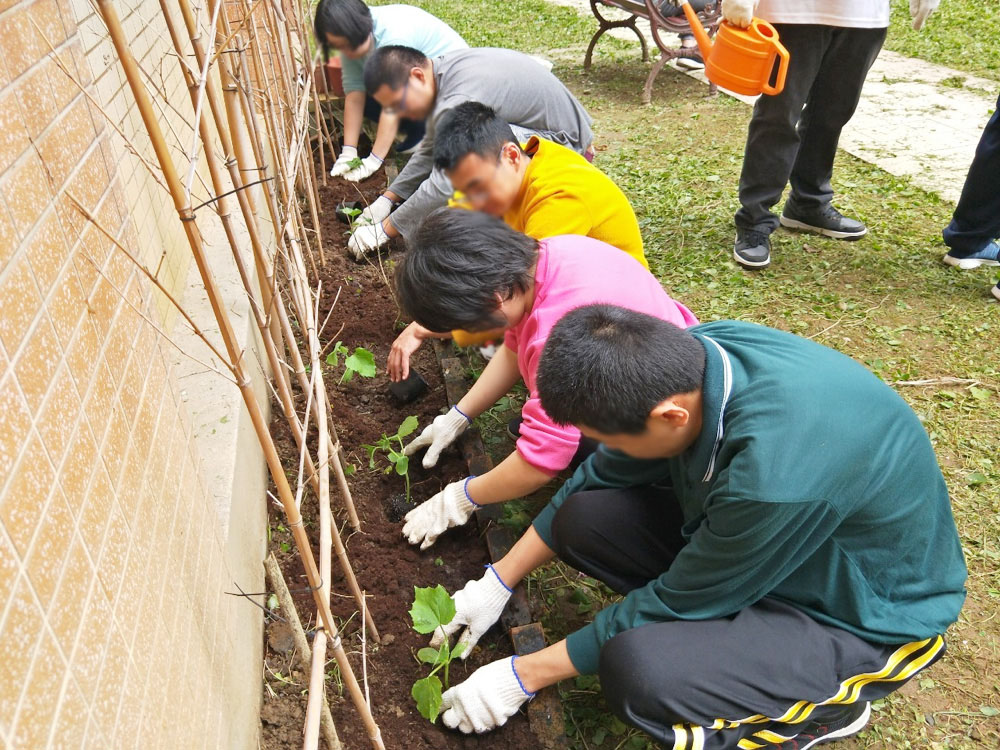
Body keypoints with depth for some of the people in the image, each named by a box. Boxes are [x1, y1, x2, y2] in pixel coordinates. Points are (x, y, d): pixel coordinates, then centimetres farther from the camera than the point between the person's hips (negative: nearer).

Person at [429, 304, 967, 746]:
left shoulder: (777, 475, -40)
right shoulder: (686, 357, -19)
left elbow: (677, 600, -23)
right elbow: (602, 477, -3)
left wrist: (526, 675, -11)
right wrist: (497, 584, 2)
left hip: (869, 616, -6)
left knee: (639, 669, -30)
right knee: (585, 516, -10)